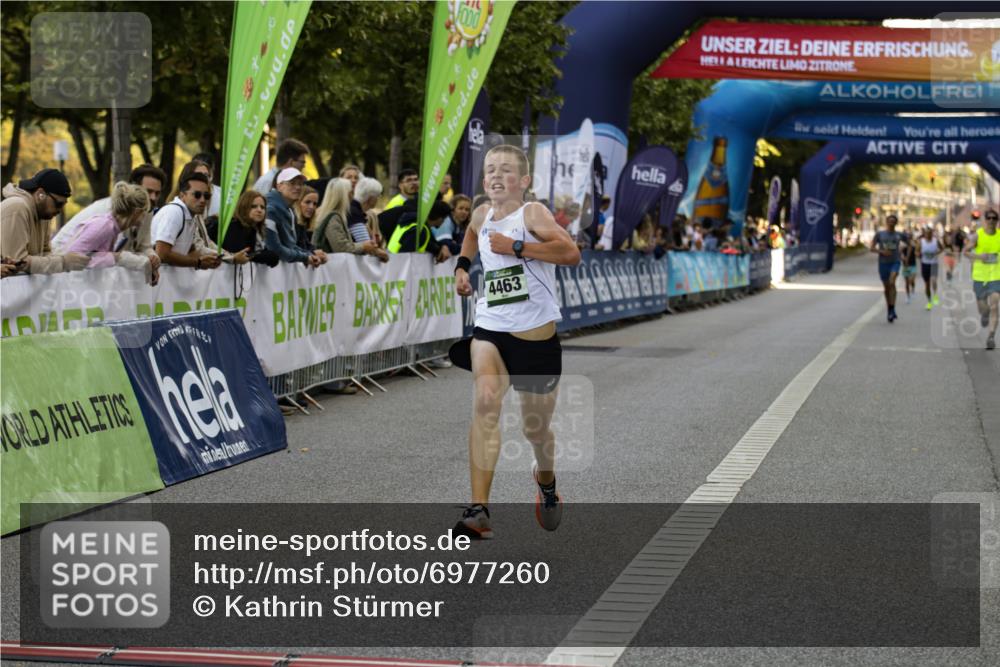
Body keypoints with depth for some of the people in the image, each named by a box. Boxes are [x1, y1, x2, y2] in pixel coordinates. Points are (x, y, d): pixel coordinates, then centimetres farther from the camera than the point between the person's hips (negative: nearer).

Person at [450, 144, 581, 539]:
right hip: (490, 328, 3)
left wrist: (517, 247, -28)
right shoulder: (481, 216, 7)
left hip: (536, 333, -3)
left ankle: (546, 480, 49)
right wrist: (462, 265, 20)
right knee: (484, 405, -23)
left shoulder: (532, 213, -11)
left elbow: (571, 254, -28)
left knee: (535, 427, 13)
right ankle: (478, 510, -30)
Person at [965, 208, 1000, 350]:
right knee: (982, 308, 12)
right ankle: (985, 314, 50)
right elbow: (966, 251, -4)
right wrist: (978, 256, -21)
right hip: (979, 276, 0)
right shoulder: (977, 235, -5)